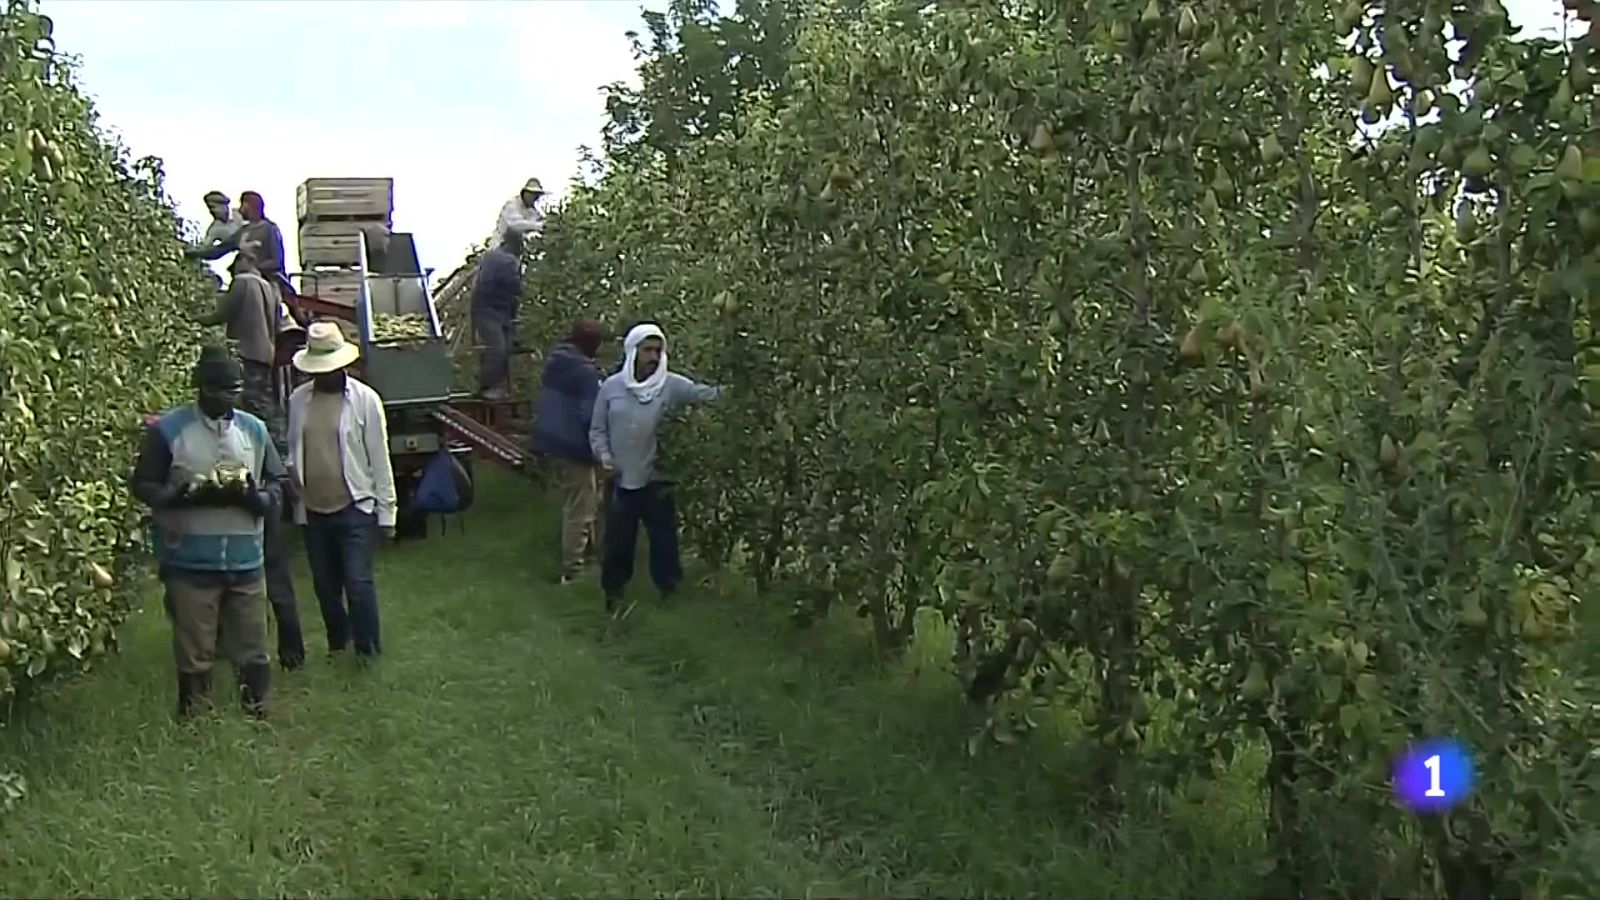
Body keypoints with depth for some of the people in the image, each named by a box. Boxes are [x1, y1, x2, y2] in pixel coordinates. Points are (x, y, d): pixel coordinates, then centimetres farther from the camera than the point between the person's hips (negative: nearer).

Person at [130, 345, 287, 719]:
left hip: (245, 561, 3)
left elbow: (276, 486, 8)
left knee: (253, 650, 11)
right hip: (190, 562, -2)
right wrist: (187, 494, -19)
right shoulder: (167, 429, -4)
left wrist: (251, 495, -13)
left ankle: (258, 712, 24)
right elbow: (143, 486, -2)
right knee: (194, 653, 7)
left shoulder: (255, 429, 6)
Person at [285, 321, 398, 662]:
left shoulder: (365, 399, -8)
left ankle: (368, 648, 11)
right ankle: (338, 641, 34)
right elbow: (291, 452, 11)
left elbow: (379, 460, -6)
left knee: (358, 583, -6)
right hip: (313, 510, 4)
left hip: (355, 509, -4)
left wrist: (386, 512, -6)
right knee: (325, 584, 15)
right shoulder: (297, 400, 2)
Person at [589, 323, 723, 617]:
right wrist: (604, 457, -9)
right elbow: (597, 429, 5)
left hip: (657, 479, 0)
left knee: (664, 538, 11)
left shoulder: (671, 385, -7)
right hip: (622, 479, 1)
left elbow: (702, 393, -22)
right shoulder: (612, 386, -2)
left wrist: (726, 390, -41)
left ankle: (669, 591, 29)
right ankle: (613, 595, 28)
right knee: (619, 541, 11)